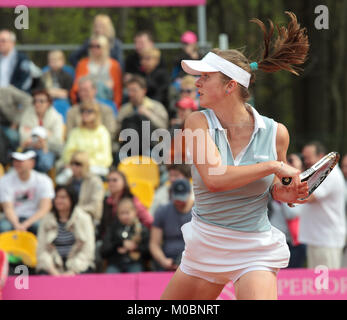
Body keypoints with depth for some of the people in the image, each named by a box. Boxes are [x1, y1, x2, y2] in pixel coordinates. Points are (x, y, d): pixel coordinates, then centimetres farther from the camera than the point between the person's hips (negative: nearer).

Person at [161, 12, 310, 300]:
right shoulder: (199, 123, -8)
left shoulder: (276, 133, -7)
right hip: (204, 246, 2)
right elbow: (214, 178, -24)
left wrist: (285, 194, -11)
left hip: (255, 252, -2)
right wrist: (273, 166, -26)